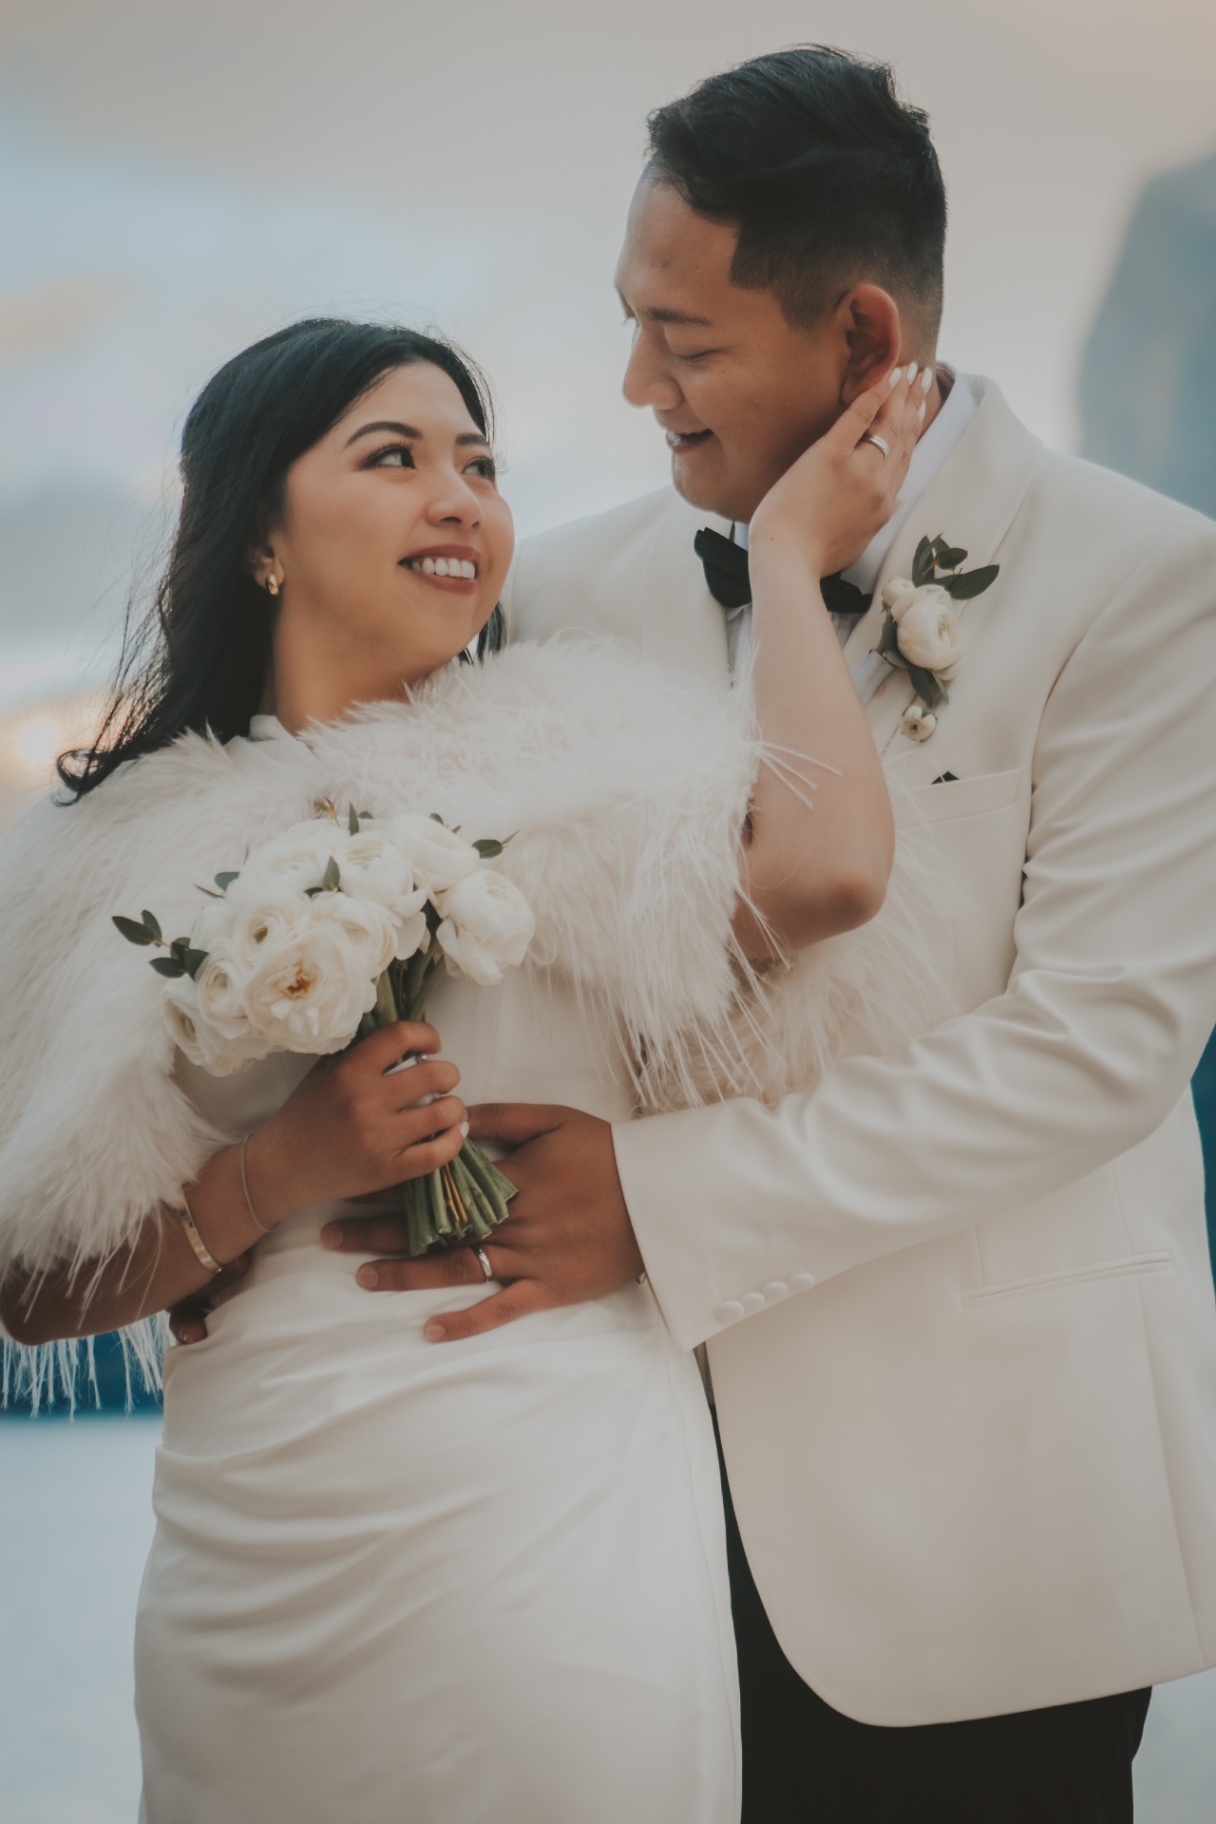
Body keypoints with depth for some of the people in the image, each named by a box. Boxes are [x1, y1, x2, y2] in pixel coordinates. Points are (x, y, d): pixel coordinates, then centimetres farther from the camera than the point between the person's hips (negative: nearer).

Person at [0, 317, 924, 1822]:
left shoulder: (565, 775, 0)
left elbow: (824, 868, -21)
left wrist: (790, 555, -7)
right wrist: (275, 1176, -11)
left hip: (561, 1546, -1)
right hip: (260, 1571, 1)